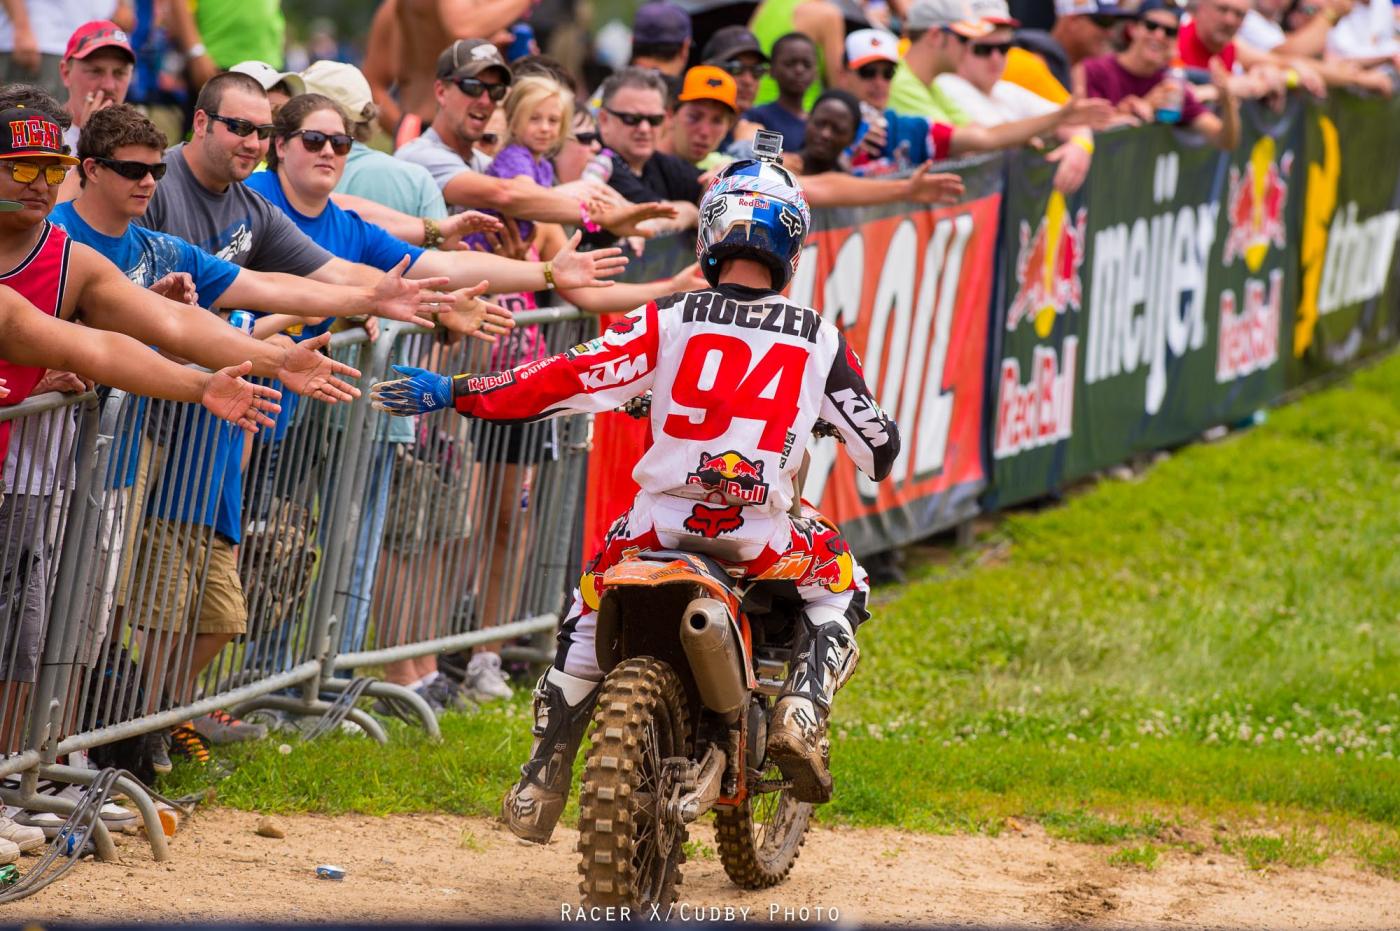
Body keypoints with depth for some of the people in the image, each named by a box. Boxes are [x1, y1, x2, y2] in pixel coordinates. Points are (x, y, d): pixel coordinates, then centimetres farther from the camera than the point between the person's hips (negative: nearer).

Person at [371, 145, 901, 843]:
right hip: (761, 537, -1)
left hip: (661, 521, 1)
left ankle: (542, 782, 19)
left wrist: (452, 393, -1)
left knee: (588, 618, 27)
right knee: (841, 589, 27)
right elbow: (879, 449, 12)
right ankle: (803, 709, -2)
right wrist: (880, 450, 38)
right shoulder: (820, 340, 4)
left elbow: (571, 378, -7)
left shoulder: (668, 321, 0)